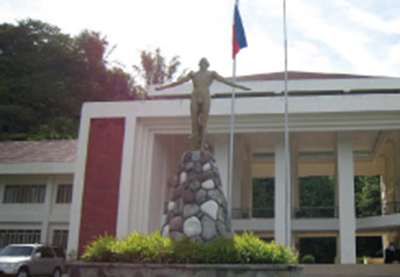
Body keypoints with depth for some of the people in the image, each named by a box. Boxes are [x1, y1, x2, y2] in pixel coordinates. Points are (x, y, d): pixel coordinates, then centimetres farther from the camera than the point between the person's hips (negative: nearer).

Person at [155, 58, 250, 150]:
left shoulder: (211, 74, 15)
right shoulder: (193, 74, 20)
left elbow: (225, 81, 10)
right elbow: (178, 82, 19)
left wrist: (241, 87, 4)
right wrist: (162, 87, 17)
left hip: (205, 98, -2)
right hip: (195, 98, 2)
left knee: (203, 124, -9)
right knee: (194, 124, -5)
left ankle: (202, 148, -11)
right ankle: (195, 148, -4)